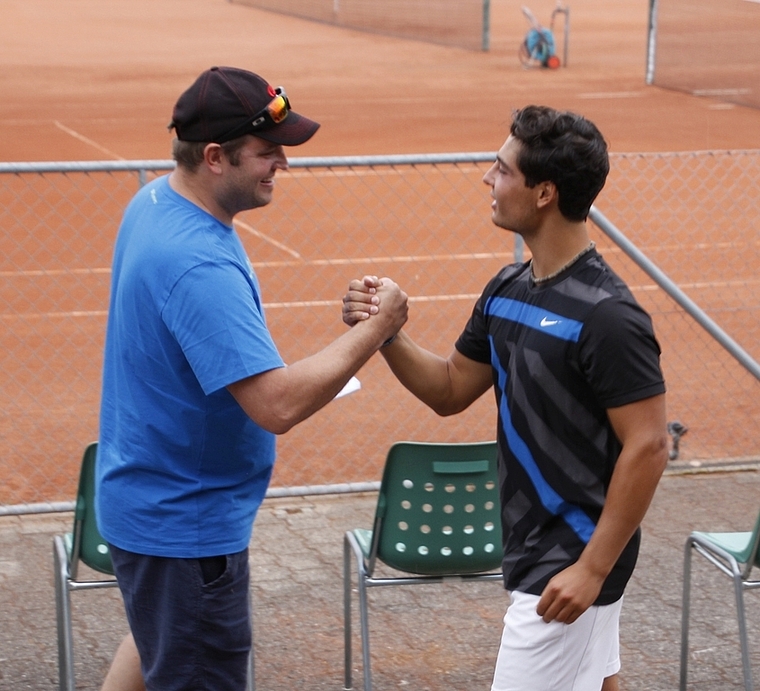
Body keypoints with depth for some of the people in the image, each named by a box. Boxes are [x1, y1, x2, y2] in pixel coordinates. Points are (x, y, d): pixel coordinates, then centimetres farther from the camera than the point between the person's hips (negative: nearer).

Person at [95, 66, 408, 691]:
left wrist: (295, 375, 11)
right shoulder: (200, 267, -32)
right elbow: (278, 406, -36)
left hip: (145, 493, 10)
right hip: (186, 523, -10)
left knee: (157, 640, 31)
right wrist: (376, 329, -26)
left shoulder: (155, 201, 0)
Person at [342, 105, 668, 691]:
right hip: (535, 547, 9)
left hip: (572, 564, -9)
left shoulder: (606, 315, -22)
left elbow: (647, 448, -22)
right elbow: (449, 391, 14)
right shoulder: (507, 290, 4)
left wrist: (592, 567, -21)